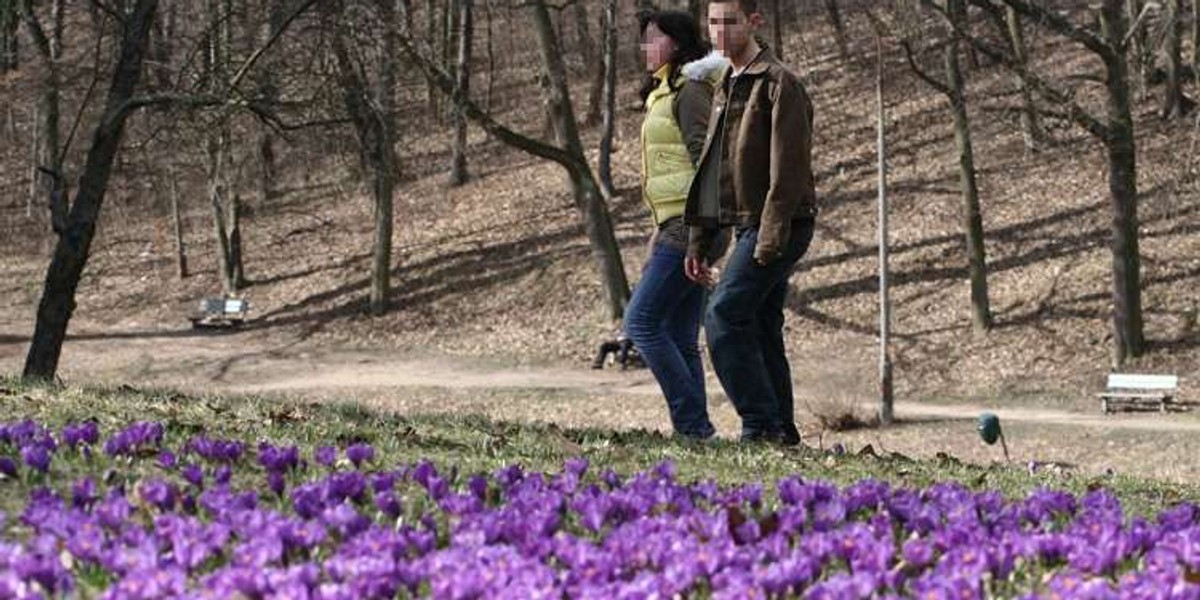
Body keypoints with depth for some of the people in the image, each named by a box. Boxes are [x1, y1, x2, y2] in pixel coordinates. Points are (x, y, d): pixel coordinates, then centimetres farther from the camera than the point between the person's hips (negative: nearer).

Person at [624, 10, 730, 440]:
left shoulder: (690, 91, -9)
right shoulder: (664, 94, 21)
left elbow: (707, 159, -17)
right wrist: (660, 235, 22)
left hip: (690, 225, -10)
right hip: (676, 227, 10)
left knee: (642, 321, -12)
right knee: (679, 338, 7)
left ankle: (692, 424, -12)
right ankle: (696, 428, 6)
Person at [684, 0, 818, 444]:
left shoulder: (778, 84, -9)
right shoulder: (725, 89, 19)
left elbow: (788, 168, -17)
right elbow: (712, 169, 23)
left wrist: (771, 237, -23)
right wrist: (699, 243, 19)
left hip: (778, 226, -9)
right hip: (749, 226, 9)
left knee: (724, 317, -18)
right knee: (761, 331, 8)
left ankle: (762, 426, -18)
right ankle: (782, 435, 11)